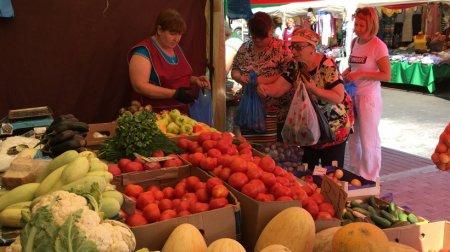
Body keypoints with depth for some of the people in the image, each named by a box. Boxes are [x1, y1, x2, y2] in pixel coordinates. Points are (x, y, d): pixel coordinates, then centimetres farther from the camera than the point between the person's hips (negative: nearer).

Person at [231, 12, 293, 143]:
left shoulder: (281, 48, -6)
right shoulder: (245, 47, 9)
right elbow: (234, 69, 15)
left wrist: (266, 80, -22)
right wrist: (239, 77, -8)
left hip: (274, 109, -4)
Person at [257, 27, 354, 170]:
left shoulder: (327, 66, -21)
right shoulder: (295, 66, -3)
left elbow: (338, 97, -26)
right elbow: (277, 88, -11)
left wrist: (314, 90, -38)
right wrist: (264, 88, -33)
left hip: (334, 127, -6)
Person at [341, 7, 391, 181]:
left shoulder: (378, 46, -13)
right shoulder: (355, 42, 7)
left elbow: (386, 75, -15)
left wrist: (361, 74, -21)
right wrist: (346, 72, 1)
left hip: (369, 96, -7)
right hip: (352, 94, 7)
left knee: (369, 140, 4)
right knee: (353, 138, 15)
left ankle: (371, 180, 18)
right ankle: (355, 174, 31)